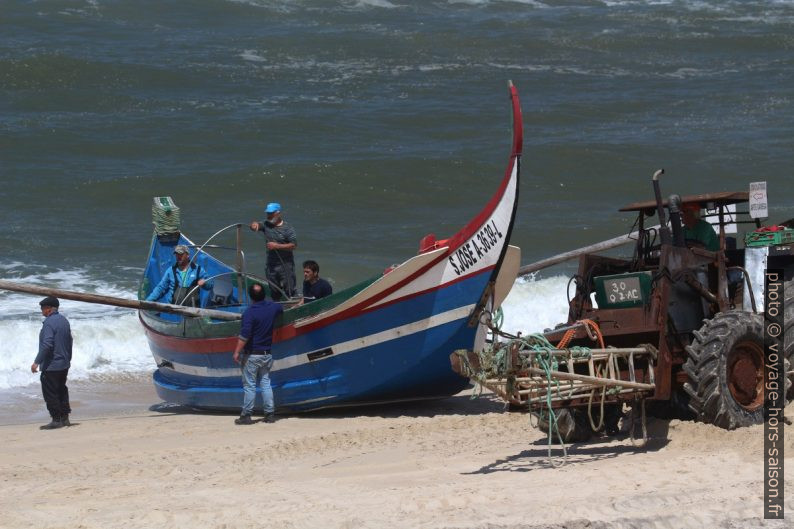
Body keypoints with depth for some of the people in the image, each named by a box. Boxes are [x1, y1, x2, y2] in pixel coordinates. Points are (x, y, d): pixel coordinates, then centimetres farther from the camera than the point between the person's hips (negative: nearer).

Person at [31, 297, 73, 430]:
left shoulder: (49, 322, -18)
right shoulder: (64, 320, 11)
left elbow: (47, 344, -25)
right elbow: (69, 341, 19)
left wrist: (37, 362, -22)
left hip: (51, 365, -9)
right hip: (64, 364, 9)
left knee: (50, 393, -3)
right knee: (62, 390, 16)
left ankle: (56, 420, -3)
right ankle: (65, 418, 18)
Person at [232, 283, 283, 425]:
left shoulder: (249, 312, -17)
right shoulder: (273, 307, 2)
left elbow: (244, 335, -23)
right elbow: (281, 310, 28)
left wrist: (237, 352, -16)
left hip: (252, 354, -6)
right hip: (267, 353, 6)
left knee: (249, 385, 0)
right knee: (266, 383, 12)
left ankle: (246, 415, 3)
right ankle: (270, 414, 11)